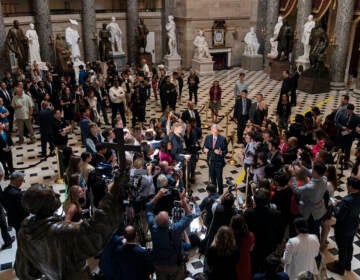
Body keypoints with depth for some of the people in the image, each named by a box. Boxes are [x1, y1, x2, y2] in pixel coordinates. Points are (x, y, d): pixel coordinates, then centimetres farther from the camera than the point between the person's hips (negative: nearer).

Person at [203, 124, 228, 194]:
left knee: (219, 177, 3)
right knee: (212, 177, 16)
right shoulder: (208, 138, 0)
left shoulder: (222, 139, -11)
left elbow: (225, 151, -8)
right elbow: (204, 147, 6)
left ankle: (220, 192, 19)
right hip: (210, 161, 3)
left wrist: (220, 152, -27)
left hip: (219, 161, -3)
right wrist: (205, 150, -17)